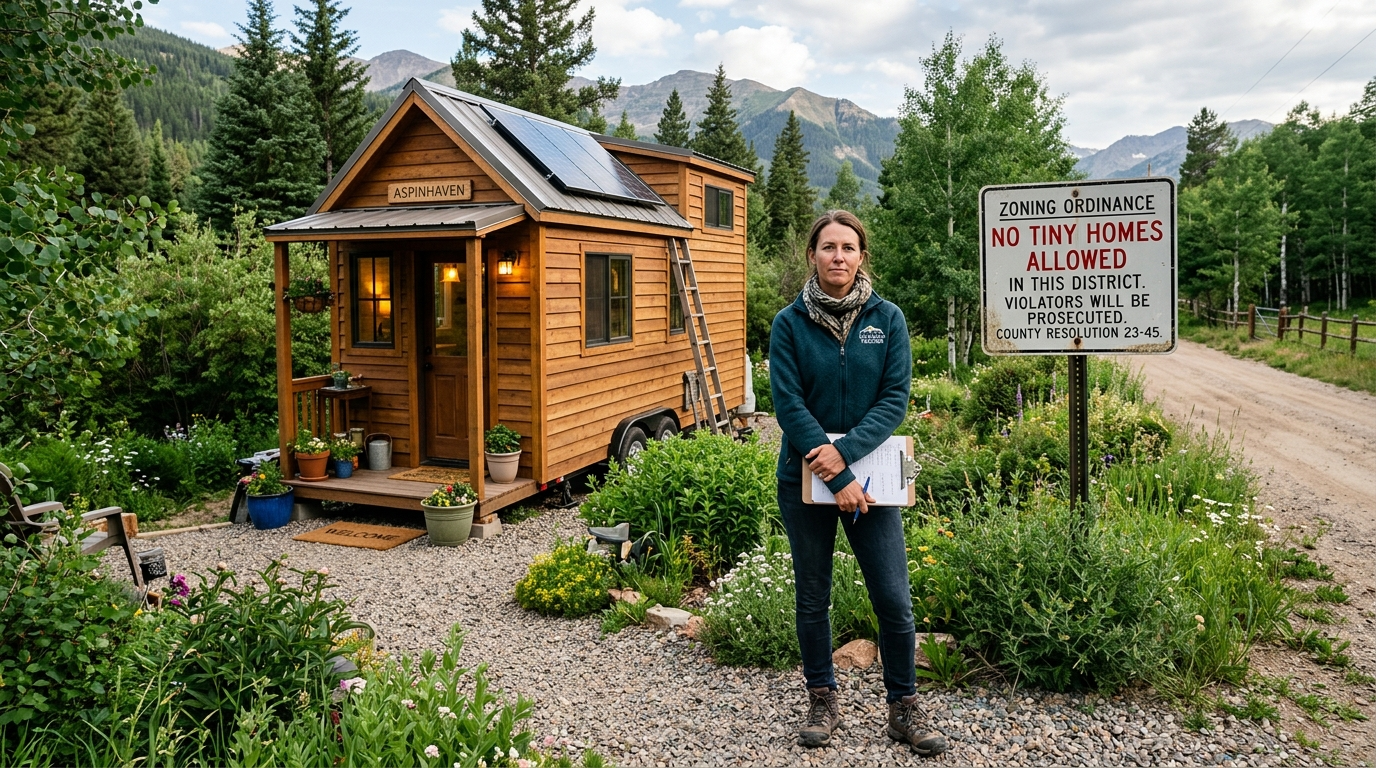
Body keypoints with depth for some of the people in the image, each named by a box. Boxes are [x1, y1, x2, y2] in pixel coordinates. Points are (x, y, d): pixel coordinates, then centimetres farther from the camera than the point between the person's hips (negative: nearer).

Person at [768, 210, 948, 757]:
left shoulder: (888, 319, 0)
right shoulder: (790, 323, -4)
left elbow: (896, 398, -6)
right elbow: (789, 405, -11)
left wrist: (846, 450, -20)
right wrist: (837, 480, -17)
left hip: (870, 477, 1)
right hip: (805, 480, 0)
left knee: (894, 600, 2)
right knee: (812, 599, 11)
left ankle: (904, 708, 21)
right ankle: (822, 701, 30)